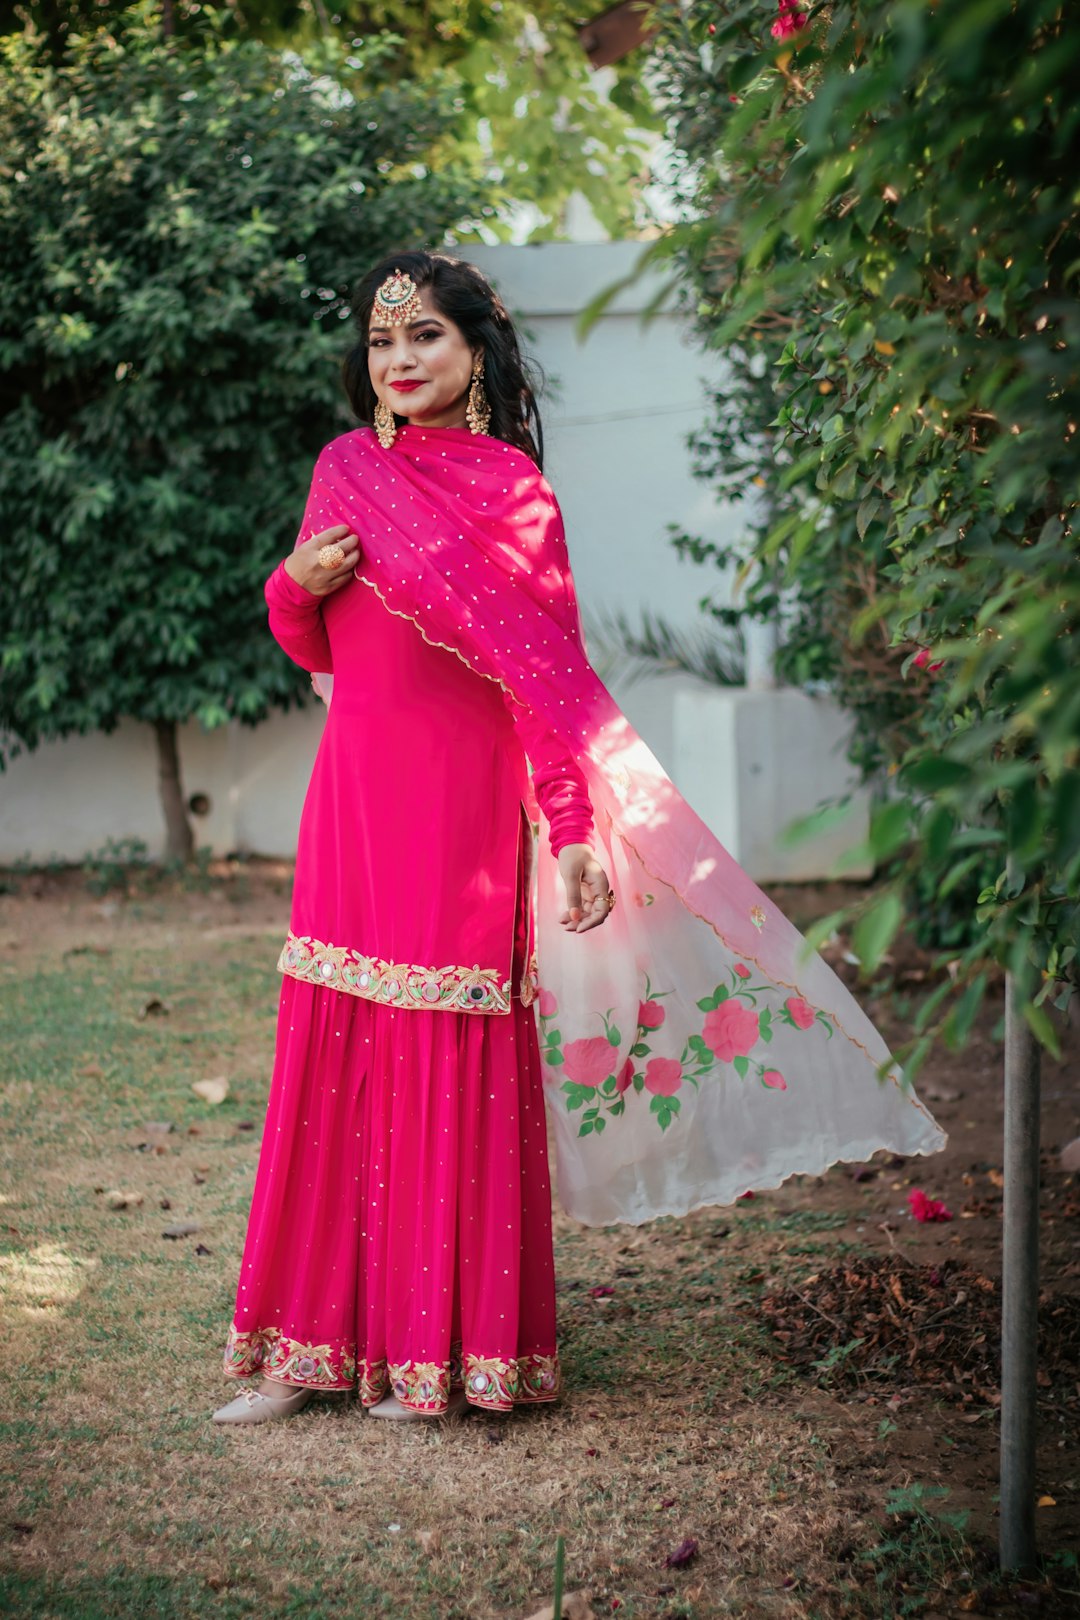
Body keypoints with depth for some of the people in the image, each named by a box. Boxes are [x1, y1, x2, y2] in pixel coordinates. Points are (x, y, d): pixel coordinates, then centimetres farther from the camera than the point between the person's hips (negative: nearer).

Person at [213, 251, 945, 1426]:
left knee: (454, 1063, 0)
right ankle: (313, 1342, 14)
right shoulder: (347, 469, 10)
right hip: (355, 795, 4)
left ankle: (443, 1349, 10)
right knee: (332, 1054, 5)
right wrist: (298, 583, -4)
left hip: (464, 802, -4)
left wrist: (576, 828, -14)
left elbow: (549, 671, -7)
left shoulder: (514, 491, -4)